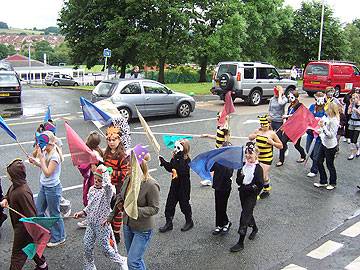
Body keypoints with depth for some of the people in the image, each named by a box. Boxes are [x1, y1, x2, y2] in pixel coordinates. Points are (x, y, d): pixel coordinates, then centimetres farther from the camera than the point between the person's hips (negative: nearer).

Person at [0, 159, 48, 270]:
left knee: (17, 253, 7)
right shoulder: (14, 185, -5)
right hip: (18, 224, 9)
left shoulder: (23, 192, -33)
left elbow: (30, 214, -30)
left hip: (23, 227, -9)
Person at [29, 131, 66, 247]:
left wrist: (41, 157, -27)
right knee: (38, 211, 18)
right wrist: (35, 162, -4)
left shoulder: (55, 156, -24)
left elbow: (48, 172, -27)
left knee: (54, 214, 6)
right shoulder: (45, 152, 2)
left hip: (53, 188, -9)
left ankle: (59, 238, 24)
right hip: (44, 186, 9)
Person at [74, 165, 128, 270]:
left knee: (106, 249, 3)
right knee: (87, 248, 11)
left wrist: (104, 171, -33)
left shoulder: (107, 191, -18)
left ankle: (122, 261, 27)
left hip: (103, 225, -6)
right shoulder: (92, 189, 4)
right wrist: (82, 213, 4)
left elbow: (107, 184, -45)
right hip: (91, 224, 6)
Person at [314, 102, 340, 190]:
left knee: (330, 165, 6)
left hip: (331, 146, -9)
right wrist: (320, 131, 9)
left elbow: (331, 135, -26)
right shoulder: (326, 117, 2)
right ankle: (323, 182, 27)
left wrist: (323, 127, -32)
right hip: (324, 143, 9)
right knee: (319, 162, 13)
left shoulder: (334, 121, -23)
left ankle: (333, 183, 26)